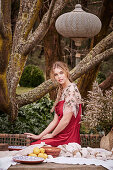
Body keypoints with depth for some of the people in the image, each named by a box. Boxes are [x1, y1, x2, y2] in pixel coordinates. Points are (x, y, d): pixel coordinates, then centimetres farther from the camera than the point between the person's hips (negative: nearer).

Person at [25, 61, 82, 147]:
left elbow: (66, 119, -18)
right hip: (60, 136, 8)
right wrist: (39, 136, 12)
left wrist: (52, 135, -4)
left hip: (68, 139, -8)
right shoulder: (61, 92, 15)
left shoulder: (71, 89, -13)